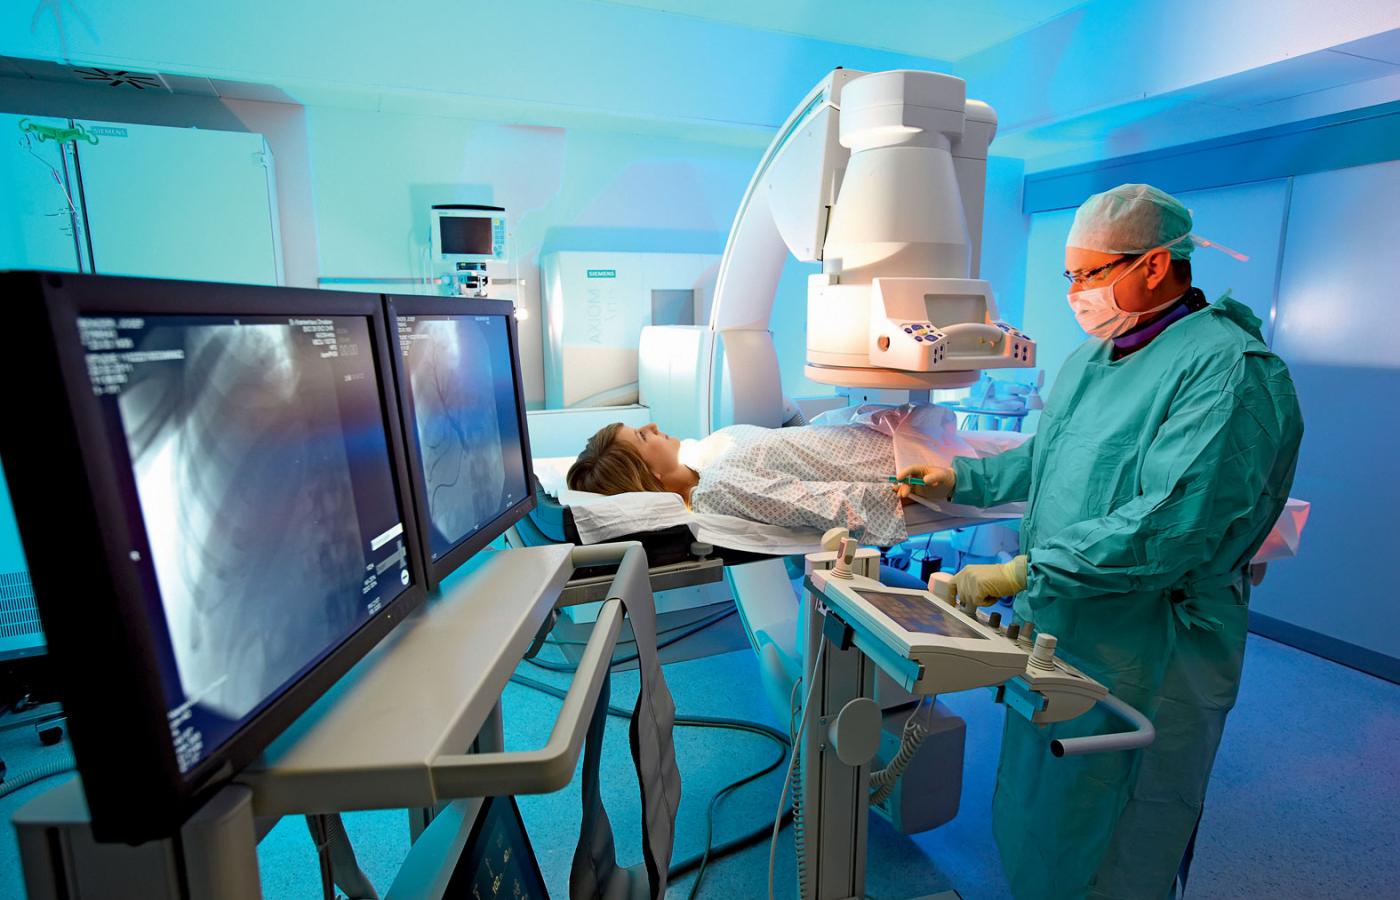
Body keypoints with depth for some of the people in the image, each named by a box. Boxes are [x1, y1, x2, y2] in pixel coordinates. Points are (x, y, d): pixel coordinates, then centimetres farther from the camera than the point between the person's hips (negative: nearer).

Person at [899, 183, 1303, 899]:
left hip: (1143, 663, -8)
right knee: (1033, 821, 26)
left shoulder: (1230, 370, -20)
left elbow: (1171, 528, -30)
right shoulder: (1090, 356, 10)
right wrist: (958, 481, 9)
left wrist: (1021, 573, -30)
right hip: (1052, 630, 8)